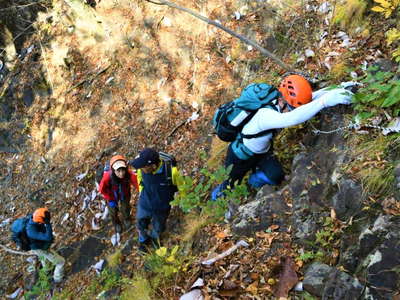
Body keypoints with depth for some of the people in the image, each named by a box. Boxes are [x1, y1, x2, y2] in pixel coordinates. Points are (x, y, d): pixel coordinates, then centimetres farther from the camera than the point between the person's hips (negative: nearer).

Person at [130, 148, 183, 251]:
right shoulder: (141, 170, -27)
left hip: (162, 208, -2)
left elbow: (181, 187, -15)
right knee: (142, 224, 27)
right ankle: (144, 240, 62)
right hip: (145, 204, 2)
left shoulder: (171, 171, -37)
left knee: (158, 228, 26)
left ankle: (154, 237, 63)